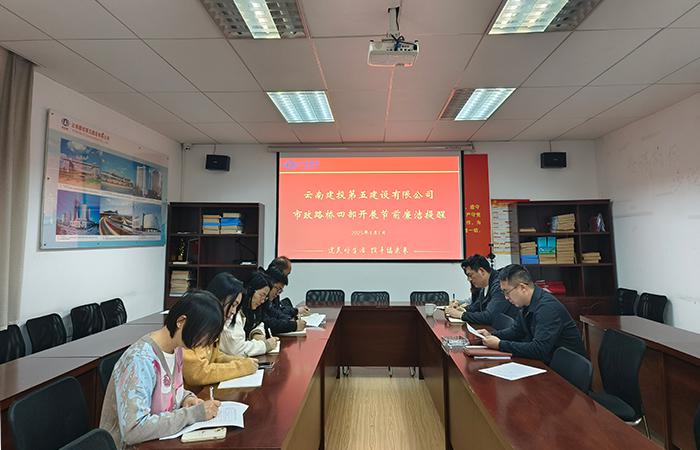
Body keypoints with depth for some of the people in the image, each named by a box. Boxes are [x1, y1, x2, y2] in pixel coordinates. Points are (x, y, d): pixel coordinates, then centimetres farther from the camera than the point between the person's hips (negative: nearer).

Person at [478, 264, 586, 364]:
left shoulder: (548, 307, -25)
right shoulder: (527, 304, 2)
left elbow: (539, 349, -31)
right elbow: (516, 331, 17)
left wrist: (500, 344, -26)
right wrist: (491, 335, 0)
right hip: (547, 361, 7)